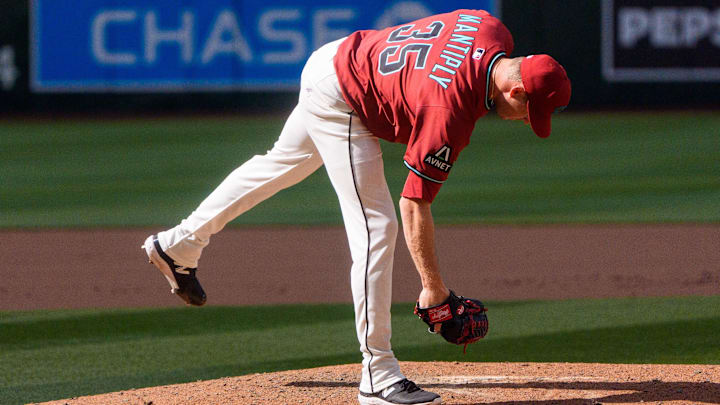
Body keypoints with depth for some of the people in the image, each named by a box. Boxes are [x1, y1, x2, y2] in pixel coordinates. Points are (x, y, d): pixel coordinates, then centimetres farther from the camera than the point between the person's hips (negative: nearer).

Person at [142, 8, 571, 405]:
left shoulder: (494, 30, -13)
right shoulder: (450, 113, -33)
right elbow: (415, 205, -28)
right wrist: (433, 287, -22)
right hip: (341, 105, -10)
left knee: (285, 163, 30)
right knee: (375, 229, -13)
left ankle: (179, 244, 47)